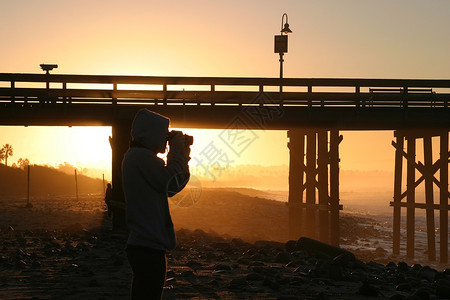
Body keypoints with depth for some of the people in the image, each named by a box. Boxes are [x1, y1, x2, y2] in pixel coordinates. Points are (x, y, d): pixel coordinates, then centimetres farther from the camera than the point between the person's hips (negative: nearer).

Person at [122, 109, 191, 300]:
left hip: (142, 245, 11)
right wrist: (177, 151, -3)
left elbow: (171, 187, 23)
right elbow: (171, 184, -14)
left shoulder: (136, 155, 19)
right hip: (148, 247, -11)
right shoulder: (141, 155, -13)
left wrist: (182, 155, 15)